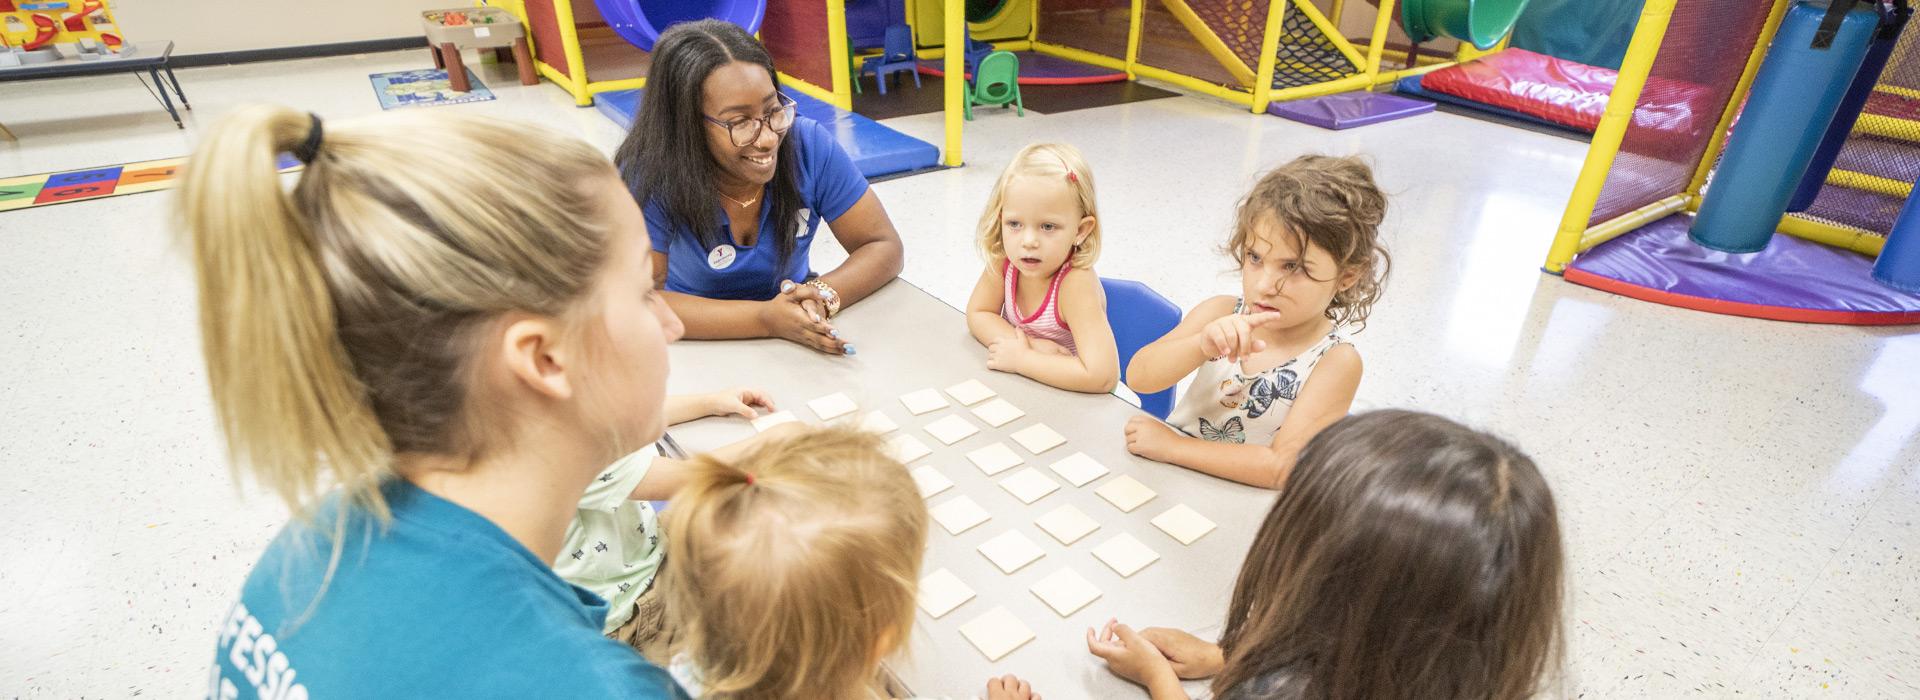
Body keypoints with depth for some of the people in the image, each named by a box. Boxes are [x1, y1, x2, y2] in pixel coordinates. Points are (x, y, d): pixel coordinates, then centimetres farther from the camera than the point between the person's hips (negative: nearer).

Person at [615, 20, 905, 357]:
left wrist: (821, 296, -31)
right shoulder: (647, 179, -22)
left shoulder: (810, 144, -17)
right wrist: (766, 318, -36)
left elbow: (884, 247, -12)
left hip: (800, 342, 2)